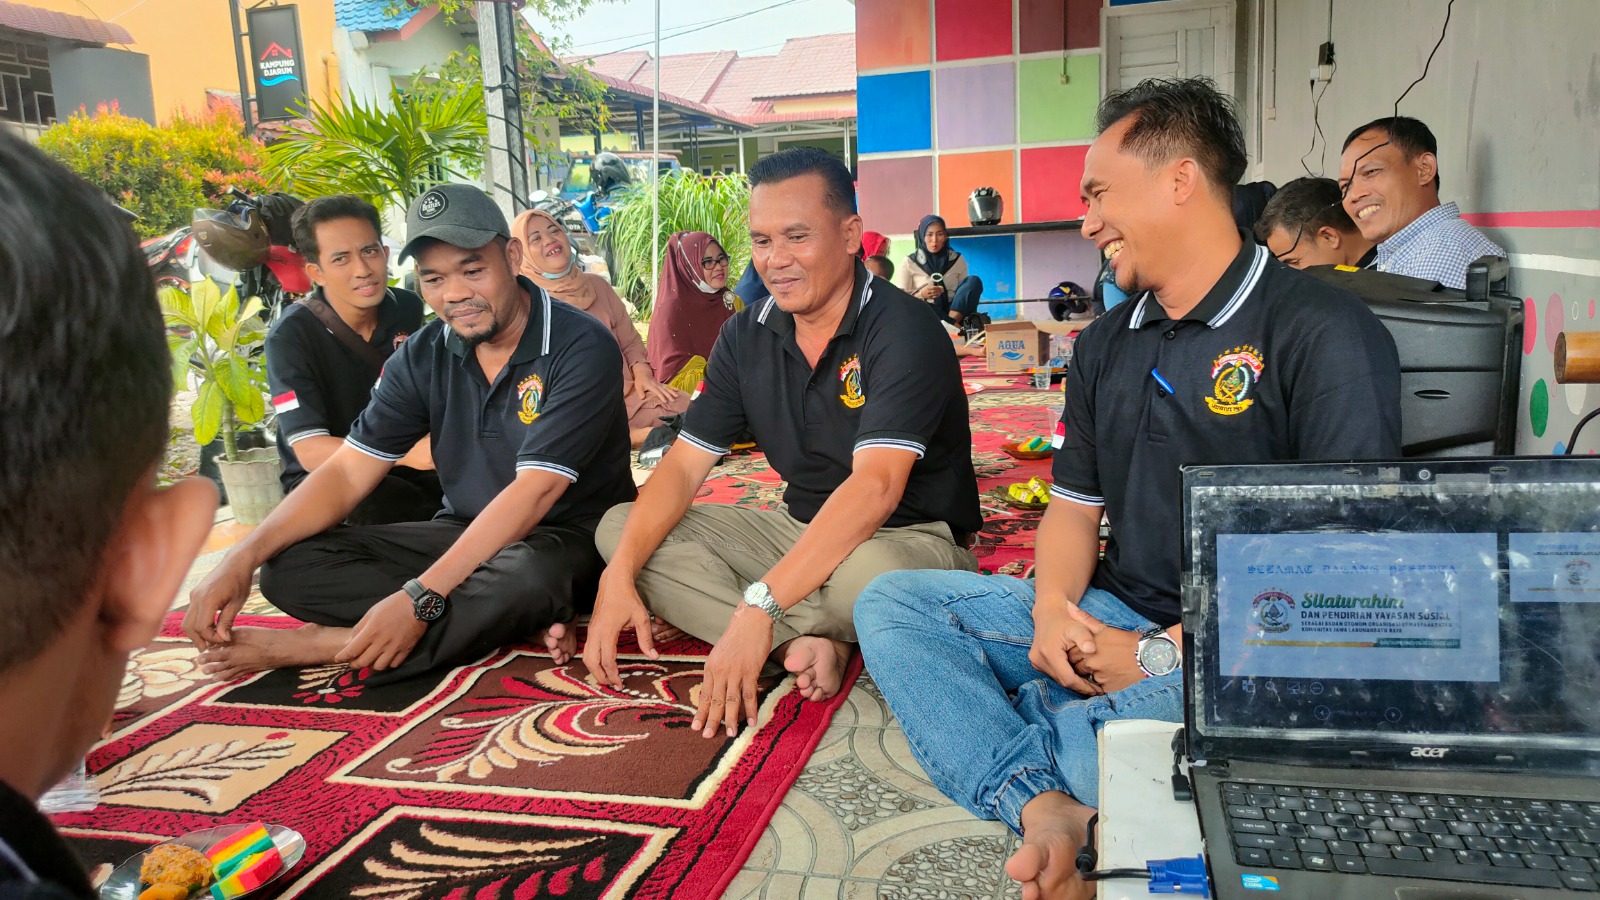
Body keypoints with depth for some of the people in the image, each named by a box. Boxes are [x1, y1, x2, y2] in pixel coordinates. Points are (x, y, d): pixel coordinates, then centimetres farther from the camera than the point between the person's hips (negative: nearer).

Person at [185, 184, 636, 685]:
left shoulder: (581, 348, -18)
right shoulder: (424, 356, 1)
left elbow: (534, 491, -26)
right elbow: (346, 474, -1)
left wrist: (421, 598, -32)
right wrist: (243, 558, -16)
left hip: (568, 541, -5)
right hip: (465, 534, 6)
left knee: (525, 573, -42)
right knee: (288, 566, -13)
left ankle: (313, 647, -23)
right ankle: (519, 620, -21)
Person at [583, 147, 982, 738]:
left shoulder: (902, 333, -20)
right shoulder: (746, 336, 1)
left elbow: (874, 488, -32)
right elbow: (683, 466, -1)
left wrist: (759, 606, -39)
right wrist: (619, 575, -17)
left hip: (911, 539, -7)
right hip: (802, 531, 7)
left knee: (865, 574, -43)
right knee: (619, 527, -5)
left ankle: (794, 642, -6)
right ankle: (807, 644, -21)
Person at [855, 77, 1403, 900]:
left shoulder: (1325, 335, -9)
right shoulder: (1105, 344, 15)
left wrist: (1171, 651, -18)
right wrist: (1053, 608, -6)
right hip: (1110, 618, 8)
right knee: (890, 604, -8)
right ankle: (1045, 810, -27)